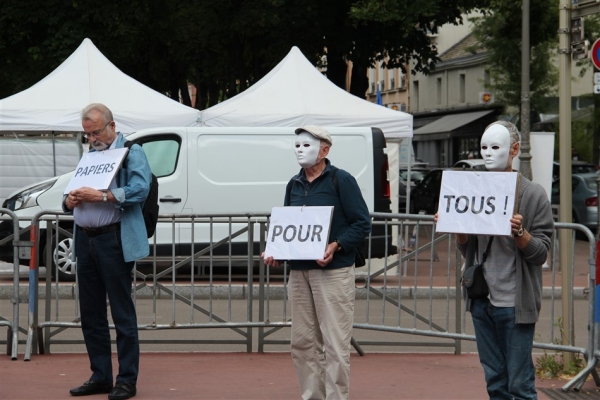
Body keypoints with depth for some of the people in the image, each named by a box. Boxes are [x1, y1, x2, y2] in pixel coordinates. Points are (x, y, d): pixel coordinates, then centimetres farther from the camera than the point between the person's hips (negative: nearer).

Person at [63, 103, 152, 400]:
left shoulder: (131, 153, -2)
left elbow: (140, 189, -18)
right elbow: (73, 197, 24)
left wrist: (102, 197, -26)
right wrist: (69, 201, 0)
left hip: (113, 240, -8)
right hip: (85, 240, 8)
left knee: (122, 312, -4)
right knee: (90, 313, 11)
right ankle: (100, 376, 19)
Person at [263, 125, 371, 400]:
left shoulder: (341, 181, -4)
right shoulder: (294, 185, 15)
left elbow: (362, 223, -7)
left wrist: (336, 246, -20)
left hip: (333, 272, -6)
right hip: (299, 272, 7)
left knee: (335, 343, -5)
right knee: (302, 341, 8)